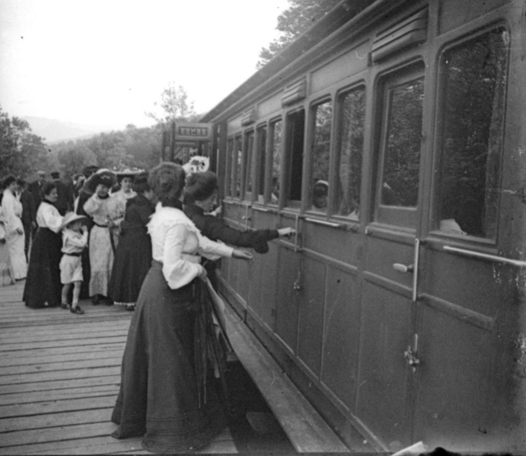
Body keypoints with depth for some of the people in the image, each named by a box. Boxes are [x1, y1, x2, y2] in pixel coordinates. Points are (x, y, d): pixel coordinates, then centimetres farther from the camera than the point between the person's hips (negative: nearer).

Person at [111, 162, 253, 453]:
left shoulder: (163, 214, 8)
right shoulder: (177, 222, -22)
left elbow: (197, 241, 14)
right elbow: (174, 267, -28)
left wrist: (231, 252, 18)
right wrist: (199, 270, -11)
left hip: (155, 286, 9)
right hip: (173, 294, -9)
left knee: (151, 353, 18)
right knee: (173, 359, 3)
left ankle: (136, 415, 33)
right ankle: (173, 429, 18)